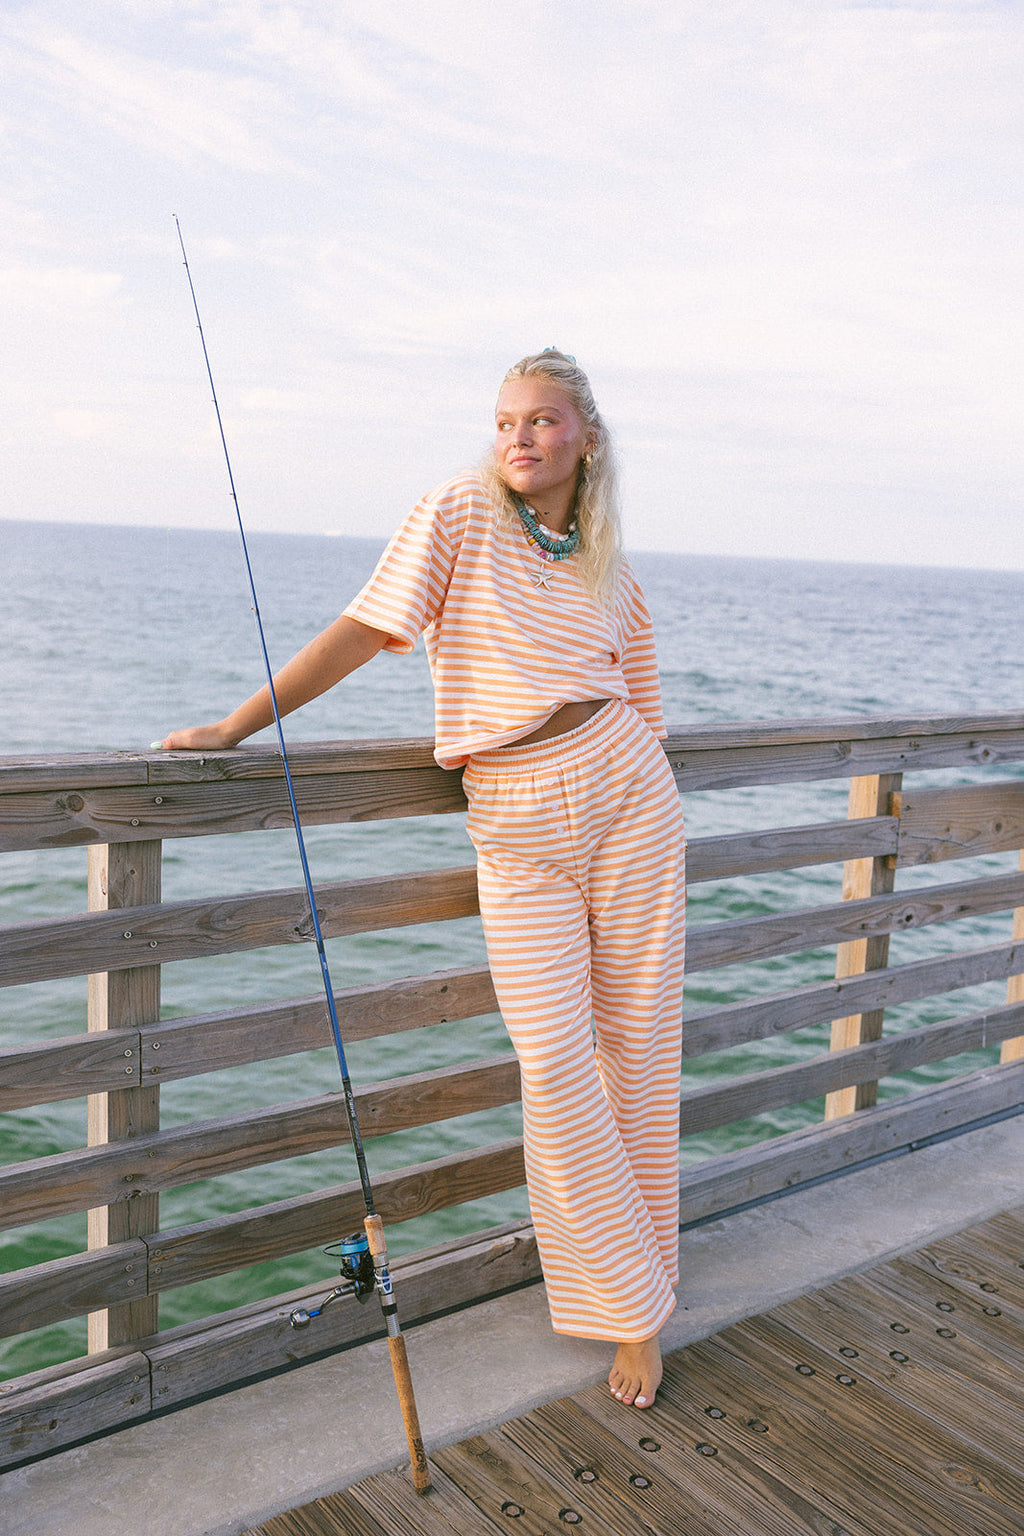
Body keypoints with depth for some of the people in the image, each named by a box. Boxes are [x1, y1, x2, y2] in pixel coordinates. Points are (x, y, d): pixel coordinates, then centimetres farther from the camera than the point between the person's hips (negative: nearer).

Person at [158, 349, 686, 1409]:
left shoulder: (614, 581, 9)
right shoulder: (459, 514, -1)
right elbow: (362, 631, -5)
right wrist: (236, 727, -9)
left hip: (624, 797, 3)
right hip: (513, 828, -2)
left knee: (635, 1041, 7)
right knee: (555, 1063, -4)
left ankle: (636, 1307, 28)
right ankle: (629, 1302, 15)